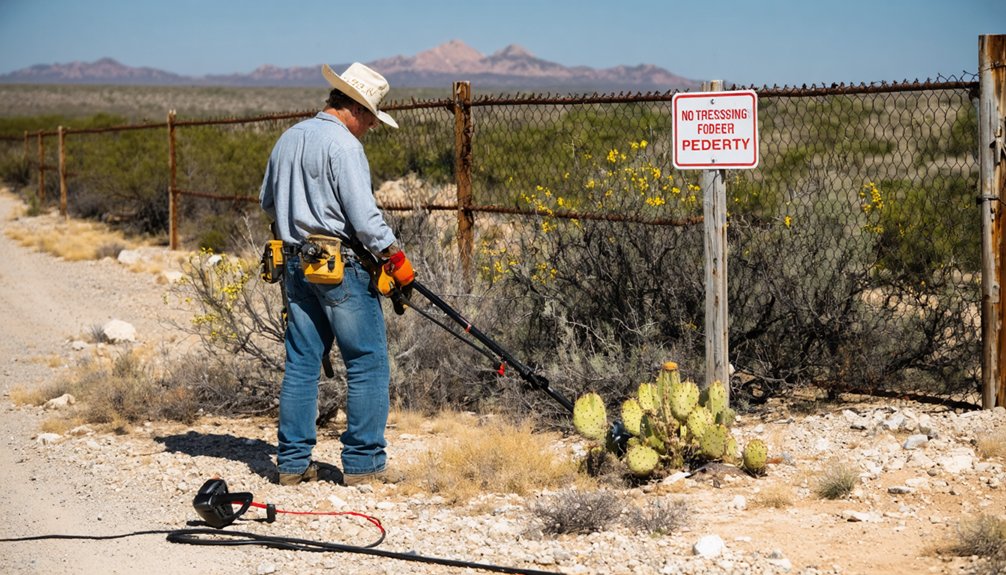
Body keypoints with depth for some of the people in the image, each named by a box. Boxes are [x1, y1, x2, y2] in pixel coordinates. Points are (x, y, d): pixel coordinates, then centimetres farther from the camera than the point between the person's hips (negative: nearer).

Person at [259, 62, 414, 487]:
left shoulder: (288, 139, 12)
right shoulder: (342, 144, -14)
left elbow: (267, 202, 23)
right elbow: (364, 215, -19)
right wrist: (395, 256, -9)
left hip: (296, 265, 8)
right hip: (342, 267, -8)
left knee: (301, 363, 11)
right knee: (367, 364, 0)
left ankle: (292, 461, 13)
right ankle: (363, 463, 2)